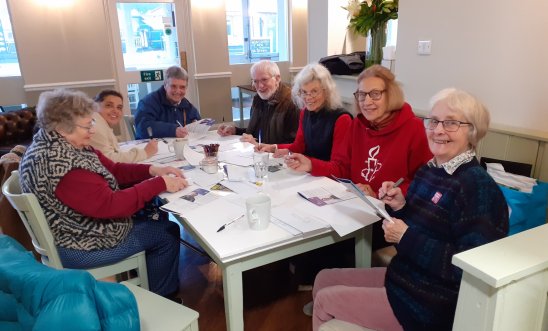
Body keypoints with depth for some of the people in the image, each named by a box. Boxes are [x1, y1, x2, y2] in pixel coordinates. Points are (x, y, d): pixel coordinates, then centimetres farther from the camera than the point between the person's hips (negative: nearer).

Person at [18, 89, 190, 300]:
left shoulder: (58, 145, 0)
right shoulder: (60, 163, -33)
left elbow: (112, 169, 3)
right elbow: (110, 205, -33)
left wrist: (152, 170, -11)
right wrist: (159, 184, -27)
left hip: (82, 226, 10)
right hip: (80, 246, -10)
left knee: (158, 220, 17)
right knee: (167, 234, 0)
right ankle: (163, 298, 20)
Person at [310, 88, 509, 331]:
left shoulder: (478, 187, -21)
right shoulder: (428, 171, 5)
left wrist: (405, 238, -25)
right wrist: (399, 207, -7)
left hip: (431, 306, -8)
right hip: (402, 276, 8)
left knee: (325, 300, -2)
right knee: (323, 279, 12)